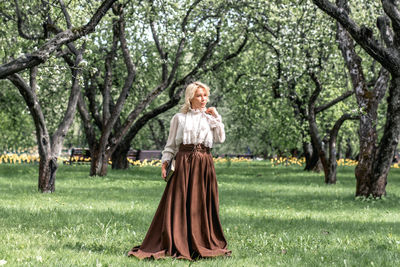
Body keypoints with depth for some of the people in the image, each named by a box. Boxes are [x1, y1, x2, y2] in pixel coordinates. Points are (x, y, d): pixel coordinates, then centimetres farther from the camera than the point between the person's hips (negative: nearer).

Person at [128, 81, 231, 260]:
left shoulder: (210, 118, 14)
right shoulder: (179, 118, 8)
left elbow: (220, 138, 2)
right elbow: (171, 144, 8)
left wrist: (216, 117, 1)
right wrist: (165, 163, -3)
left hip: (205, 164, 2)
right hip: (183, 163, -2)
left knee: (202, 204, 3)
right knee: (178, 203, -5)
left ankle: (202, 244, 9)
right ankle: (173, 245, -2)